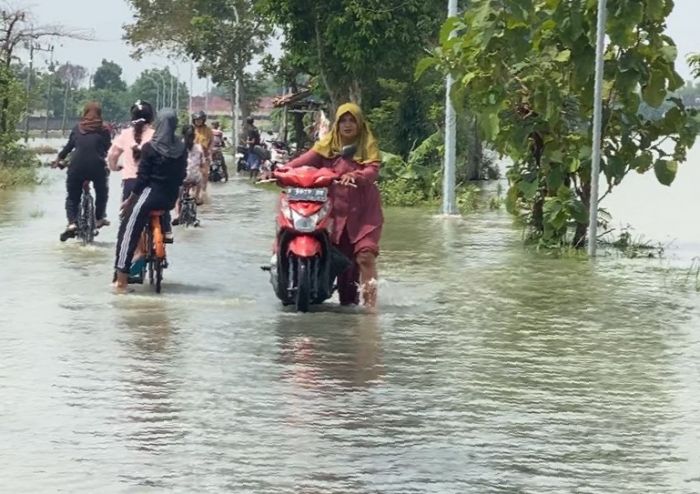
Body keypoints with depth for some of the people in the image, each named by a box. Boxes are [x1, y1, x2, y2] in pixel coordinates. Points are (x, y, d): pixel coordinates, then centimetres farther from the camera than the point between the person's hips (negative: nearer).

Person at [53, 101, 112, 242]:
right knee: (102, 192, 26)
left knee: (72, 197, 11)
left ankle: (72, 223, -8)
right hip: (97, 167, -1)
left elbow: (68, 146, 16)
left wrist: (58, 160, 29)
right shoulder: (103, 130, 6)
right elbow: (108, 149, 8)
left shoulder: (77, 128, 11)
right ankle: (100, 218, 24)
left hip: (77, 167, 1)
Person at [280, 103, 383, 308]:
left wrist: (354, 176, -31)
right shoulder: (328, 144, 10)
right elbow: (308, 159, -2)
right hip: (338, 208, 3)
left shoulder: (368, 145, 4)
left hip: (364, 209, -3)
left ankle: (369, 293, -9)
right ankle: (347, 297, 17)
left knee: (365, 254, -17)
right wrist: (282, 170, -17)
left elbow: (373, 170, -11)